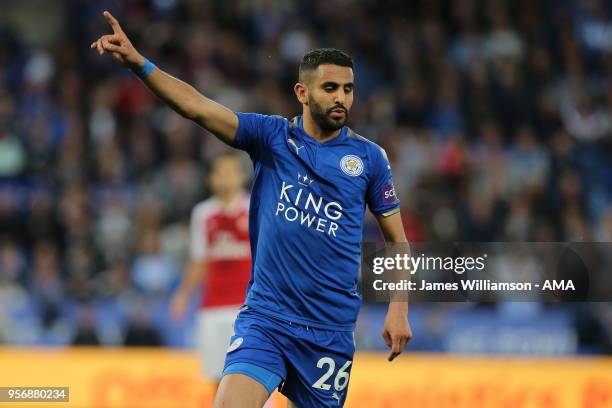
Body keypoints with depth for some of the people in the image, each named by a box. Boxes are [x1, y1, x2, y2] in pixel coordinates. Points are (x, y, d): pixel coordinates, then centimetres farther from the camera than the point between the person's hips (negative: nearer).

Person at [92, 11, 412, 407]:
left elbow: (397, 240, 10)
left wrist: (399, 309, -1)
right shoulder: (272, 136, 1)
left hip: (331, 330, 1)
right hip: (264, 318, -1)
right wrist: (138, 63, -24)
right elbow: (198, 107, -11)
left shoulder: (369, 158, 3)